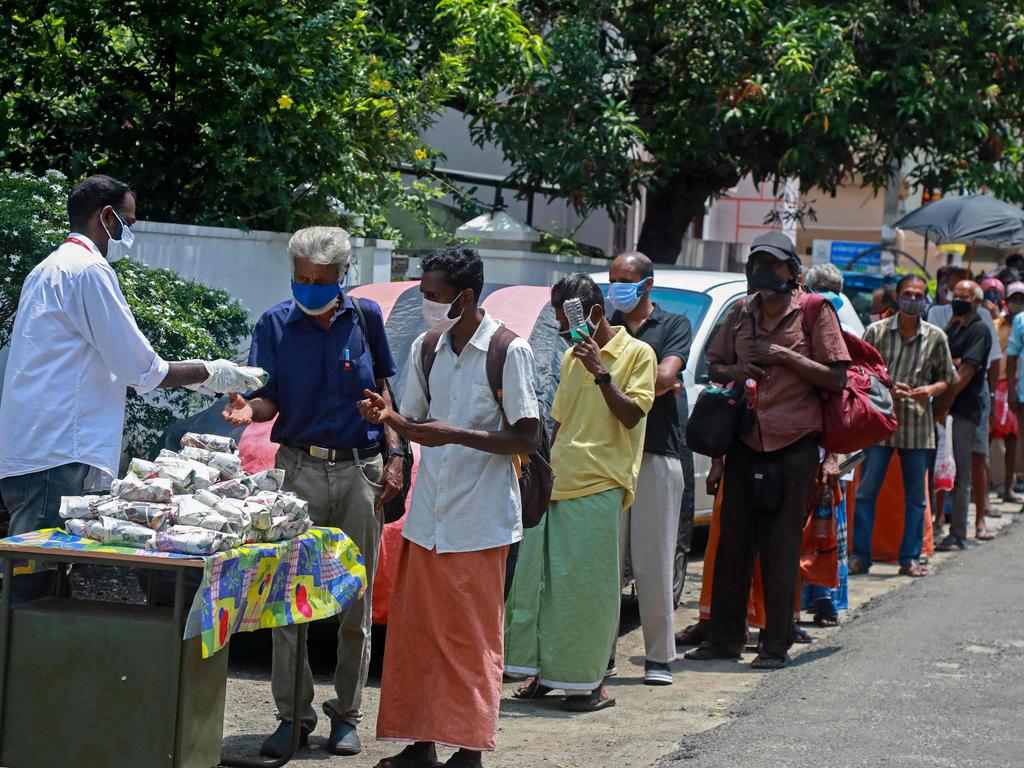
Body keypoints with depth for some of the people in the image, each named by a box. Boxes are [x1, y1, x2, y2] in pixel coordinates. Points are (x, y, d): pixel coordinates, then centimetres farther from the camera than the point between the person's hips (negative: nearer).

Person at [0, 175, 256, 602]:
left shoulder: (50, 270, 23)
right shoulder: (90, 270, -9)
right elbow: (141, 370, -10)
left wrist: (193, 377, 26)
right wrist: (209, 373, 5)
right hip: (59, 457, -10)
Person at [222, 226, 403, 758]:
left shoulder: (365, 317, 4)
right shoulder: (275, 324, -1)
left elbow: (381, 391, 12)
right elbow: (270, 400, -3)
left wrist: (393, 457, 4)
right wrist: (248, 409, -26)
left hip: (360, 469, 1)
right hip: (300, 468, -1)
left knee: (356, 600, 5)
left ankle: (346, 714, 14)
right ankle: (292, 715, 3)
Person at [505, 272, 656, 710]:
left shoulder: (636, 354, -2)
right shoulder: (572, 357, 19)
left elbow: (632, 415, -11)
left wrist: (600, 373, -19)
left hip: (599, 487, -7)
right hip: (555, 484, 7)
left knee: (587, 585, -6)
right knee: (540, 576, 6)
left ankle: (592, 682, 0)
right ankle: (547, 670, 16)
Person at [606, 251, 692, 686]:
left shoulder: (674, 326, 10)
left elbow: (665, 376, -7)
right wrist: (651, 386, -7)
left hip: (657, 455, -2)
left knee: (654, 564, -1)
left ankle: (659, 657, 5)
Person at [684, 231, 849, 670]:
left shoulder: (814, 312, -2)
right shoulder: (741, 313, 12)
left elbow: (837, 378, -6)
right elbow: (715, 366, 20)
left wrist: (785, 357, -13)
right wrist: (734, 371, -2)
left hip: (794, 444, -5)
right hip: (744, 441, 5)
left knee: (781, 549, -1)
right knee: (733, 543, 6)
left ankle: (776, 645, 4)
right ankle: (725, 638, 15)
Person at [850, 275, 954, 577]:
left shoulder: (935, 337, 4)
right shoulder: (877, 331, 1)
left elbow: (946, 379, 12)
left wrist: (930, 390, -10)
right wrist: (886, 388, -13)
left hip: (918, 424, 1)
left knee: (916, 495, 6)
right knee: (866, 491, -1)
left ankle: (910, 558, 14)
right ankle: (860, 555, 7)